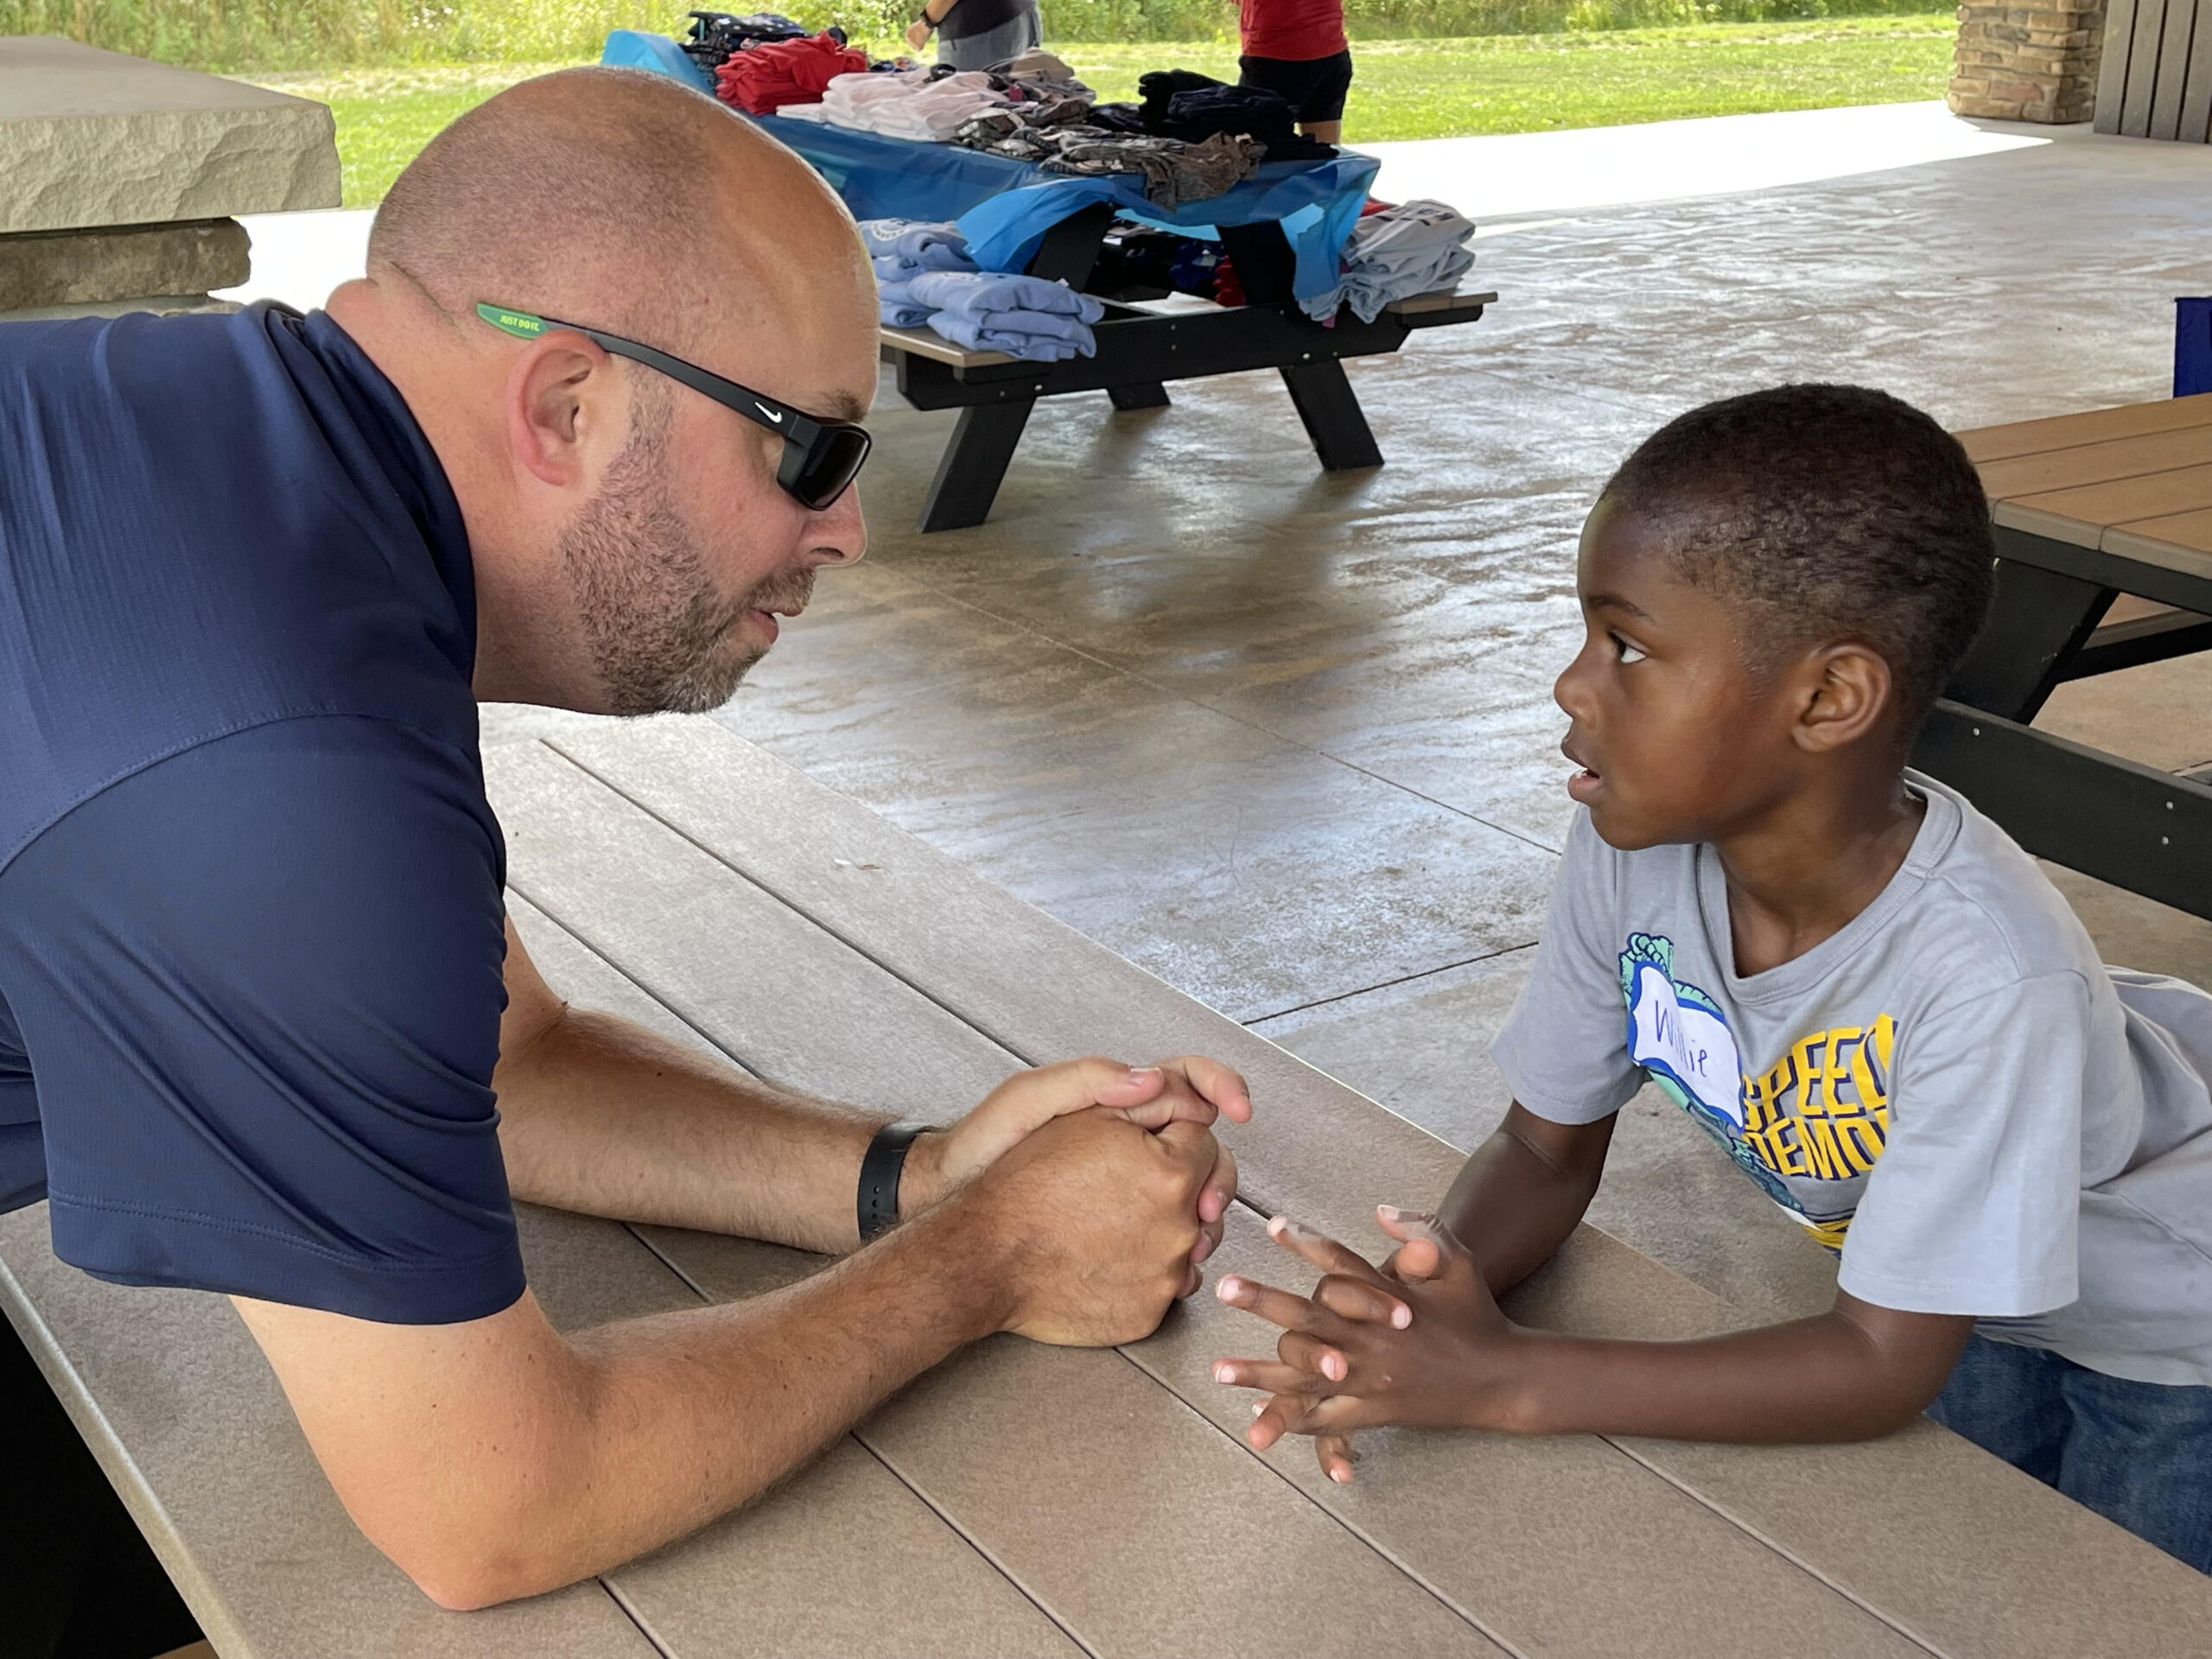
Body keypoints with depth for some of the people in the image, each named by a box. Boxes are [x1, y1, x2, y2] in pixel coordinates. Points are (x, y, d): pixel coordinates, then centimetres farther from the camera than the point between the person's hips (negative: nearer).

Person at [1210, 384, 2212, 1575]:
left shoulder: (1983, 971, -43)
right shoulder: (1630, 852, -26)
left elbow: (1883, 1365, -35)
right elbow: (1548, 1145, -12)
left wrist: (1506, 1378, -42)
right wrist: (1426, 1295, -35)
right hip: (1956, 1289, 5)